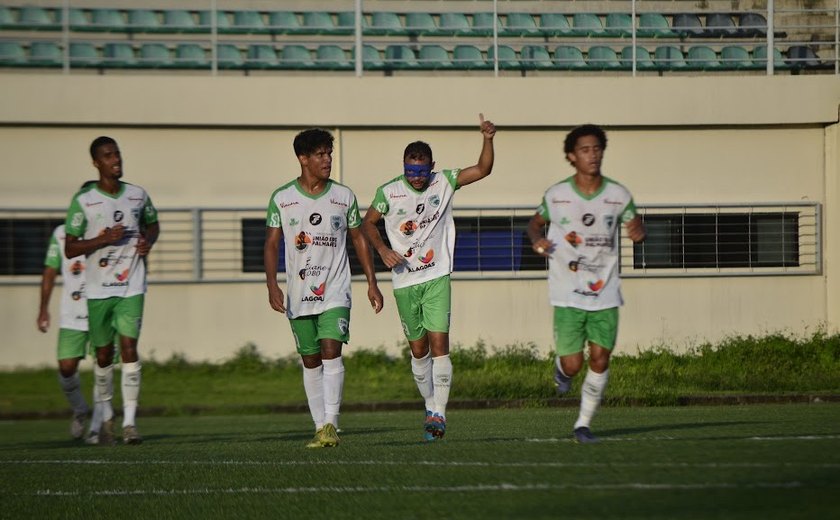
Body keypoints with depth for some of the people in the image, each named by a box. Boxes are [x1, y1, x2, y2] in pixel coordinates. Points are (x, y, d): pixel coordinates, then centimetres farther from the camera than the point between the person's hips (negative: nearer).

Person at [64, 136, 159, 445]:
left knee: (128, 346, -11)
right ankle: (106, 416, 28)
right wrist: (103, 239, -17)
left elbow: (153, 224, 25)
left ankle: (130, 422, -12)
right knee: (104, 354, 8)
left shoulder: (138, 196, 6)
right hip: (98, 289, -1)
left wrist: (148, 241, 2)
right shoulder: (83, 202, -4)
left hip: (131, 287, 1)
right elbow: (69, 249, -4)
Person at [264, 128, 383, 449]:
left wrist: (372, 283, 9)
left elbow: (359, 240, 13)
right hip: (299, 294, 1)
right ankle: (321, 428, 12)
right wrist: (272, 285, -11)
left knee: (331, 352, -17)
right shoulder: (281, 198, 2)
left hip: (335, 291, -1)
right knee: (310, 361, 5)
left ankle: (331, 424, -19)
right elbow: (271, 244, 2)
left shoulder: (343, 196, 5)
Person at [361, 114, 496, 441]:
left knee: (439, 341, -14)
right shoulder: (389, 192, -5)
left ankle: (439, 413, -14)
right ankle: (431, 405, 26)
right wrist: (382, 248, -8)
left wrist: (488, 139, -21)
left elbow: (483, 170, -5)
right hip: (404, 281, 1)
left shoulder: (443, 182, -3)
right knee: (418, 349, 8)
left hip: (437, 278, -1)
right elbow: (368, 223, 8)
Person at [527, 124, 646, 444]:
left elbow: (635, 225, 12)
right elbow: (536, 222, 14)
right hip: (567, 295, -2)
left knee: (600, 360, -2)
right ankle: (561, 369, 32)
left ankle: (584, 424, 13)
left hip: (605, 294, 2)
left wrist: (638, 231, -13)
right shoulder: (556, 195, -2)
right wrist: (536, 239, -9)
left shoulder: (618, 195, 0)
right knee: (573, 365, -6)